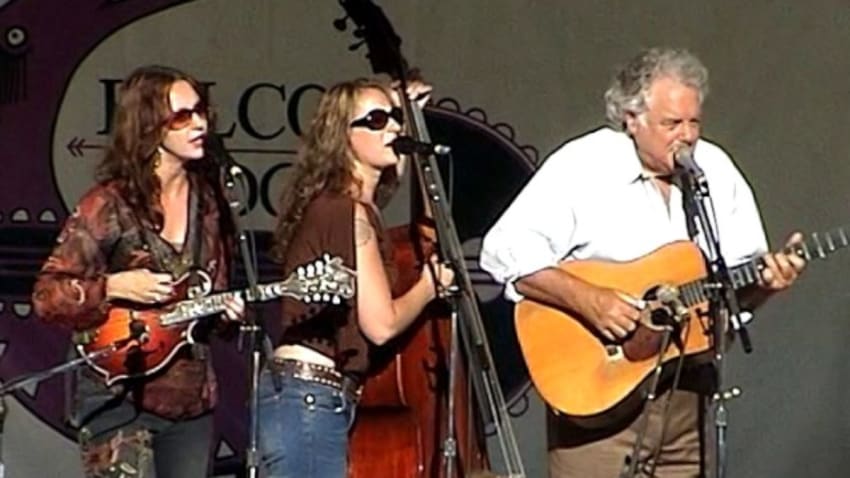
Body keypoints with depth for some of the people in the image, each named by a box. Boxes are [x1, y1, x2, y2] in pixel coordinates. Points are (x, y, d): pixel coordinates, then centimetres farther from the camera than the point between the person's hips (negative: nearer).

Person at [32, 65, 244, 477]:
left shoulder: (208, 201, 8)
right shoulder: (109, 206, -8)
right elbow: (47, 295, -8)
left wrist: (226, 310, -2)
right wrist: (114, 287, -22)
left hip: (191, 399, 6)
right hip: (120, 399, -6)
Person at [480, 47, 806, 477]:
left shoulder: (717, 170, 7)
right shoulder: (581, 166, -7)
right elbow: (503, 251, -14)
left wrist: (765, 280, -11)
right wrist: (585, 298, -24)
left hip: (689, 390, 5)